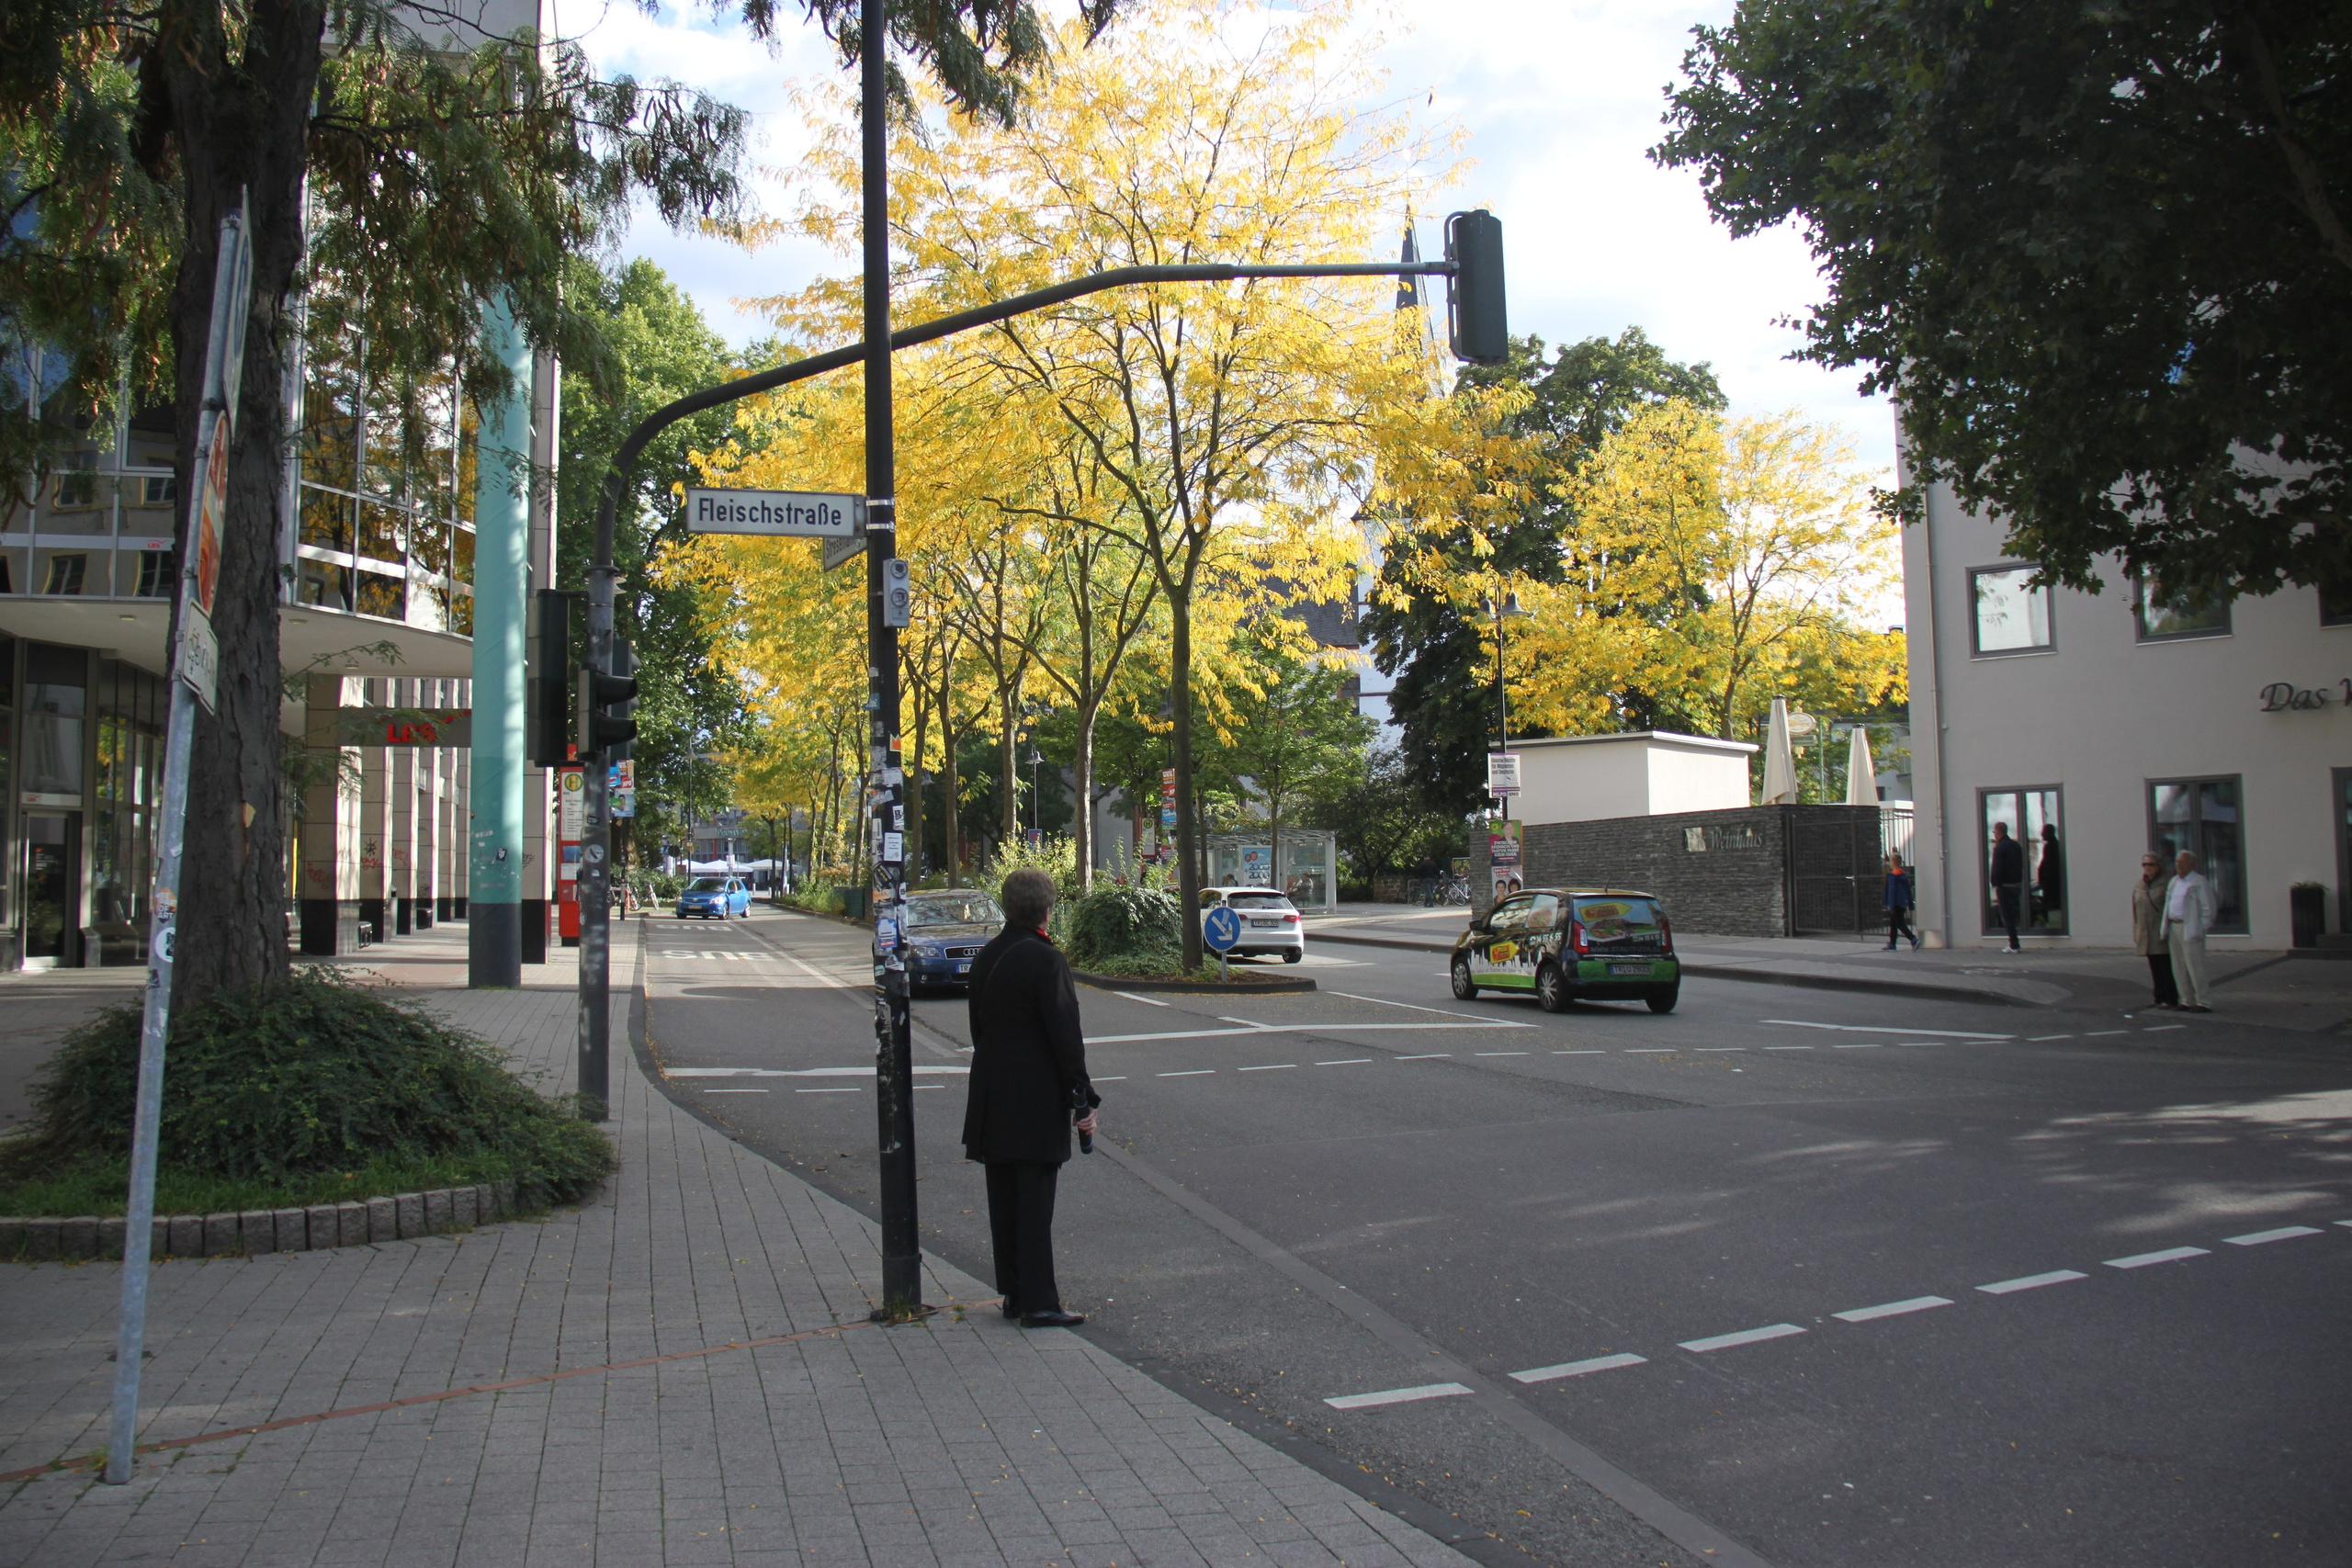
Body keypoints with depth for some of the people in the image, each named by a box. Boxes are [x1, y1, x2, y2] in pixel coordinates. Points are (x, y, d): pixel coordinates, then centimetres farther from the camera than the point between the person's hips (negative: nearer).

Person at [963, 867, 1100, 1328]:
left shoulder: (985, 958, 8)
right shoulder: (1045, 959, -16)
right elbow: (1065, 1034, -16)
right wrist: (1082, 1101, -12)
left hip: (992, 1096, 7)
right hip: (1036, 1099, -7)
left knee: (1005, 1199, 13)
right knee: (1035, 1200, -2)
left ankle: (1013, 1293, 21)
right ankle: (1038, 1302, 1)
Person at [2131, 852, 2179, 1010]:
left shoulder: (2166, 884, -2)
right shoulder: (2137, 886, 12)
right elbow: (2135, 913, 15)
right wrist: (2135, 936, 11)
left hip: (2162, 935, -5)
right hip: (2146, 936, 5)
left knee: (2167, 969, -3)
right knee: (2155, 969, 9)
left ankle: (2171, 1000, 2)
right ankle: (2160, 998, 16)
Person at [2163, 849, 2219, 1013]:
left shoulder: (2199, 882, -7)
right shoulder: (2174, 881, 17)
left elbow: (2209, 907, -9)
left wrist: (2202, 928, -11)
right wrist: (2166, 927, 13)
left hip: (2190, 930, -8)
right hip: (2173, 927, 8)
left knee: (2194, 967, -6)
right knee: (2179, 969, 9)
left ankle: (2202, 1003, 0)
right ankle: (2187, 1001, 16)